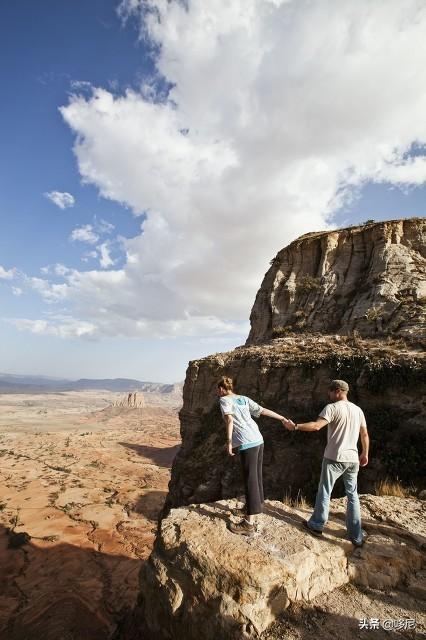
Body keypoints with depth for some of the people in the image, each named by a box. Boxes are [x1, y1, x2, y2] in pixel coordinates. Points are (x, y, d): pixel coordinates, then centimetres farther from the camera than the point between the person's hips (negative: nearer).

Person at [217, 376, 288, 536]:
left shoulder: (224, 399, 0)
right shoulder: (244, 399, 17)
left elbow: (229, 420, -15)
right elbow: (263, 410, 16)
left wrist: (229, 441, -16)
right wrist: (283, 418, 22)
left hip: (247, 443, -7)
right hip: (258, 440, 7)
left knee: (250, 481, -4)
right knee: (256, 475, 23)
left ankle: (249, 524, 3)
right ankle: (258, 503, 43)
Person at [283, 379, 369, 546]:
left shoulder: (333, 408, -14)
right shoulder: (358, 410, 7)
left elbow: (316, 426, -26)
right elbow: (365, 435, 13)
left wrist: (295, 426, -20)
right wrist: (365, 454, 25)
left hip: (335, 458, -6)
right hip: (353, 459, 6)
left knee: (324, 492, 9)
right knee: (352, 495, 16)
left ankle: (317, 525, 23)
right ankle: (356, 536, 22)